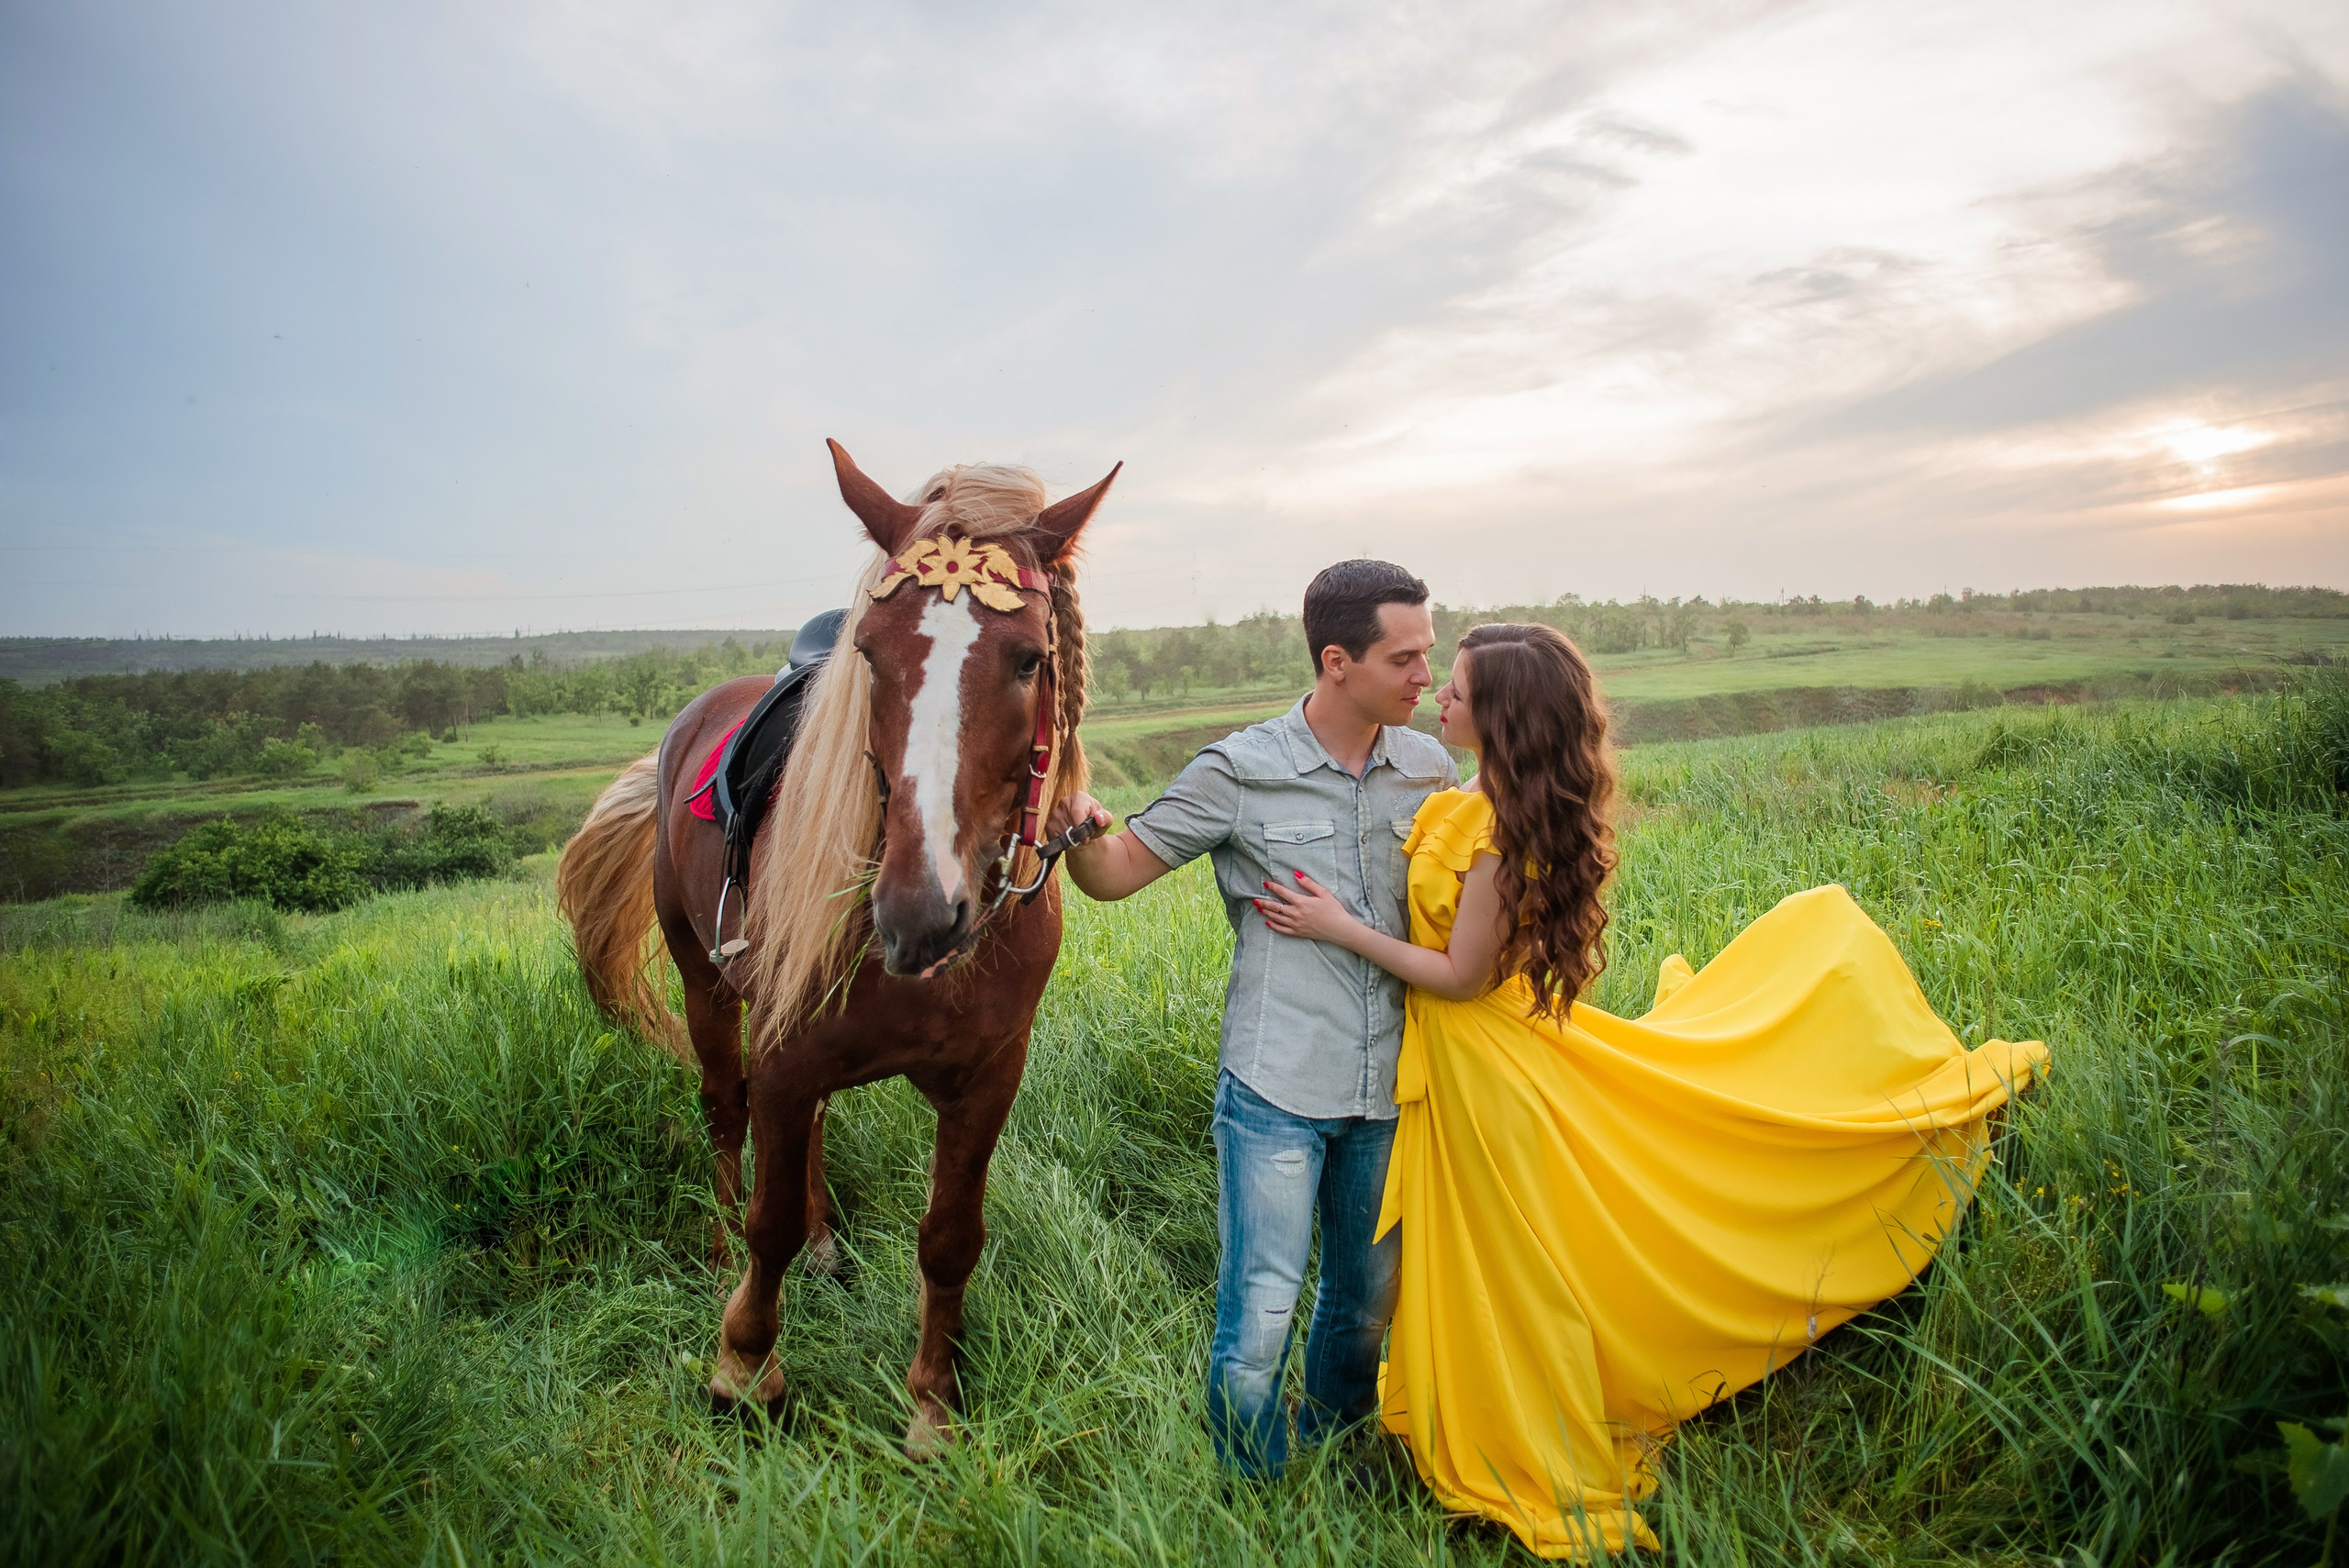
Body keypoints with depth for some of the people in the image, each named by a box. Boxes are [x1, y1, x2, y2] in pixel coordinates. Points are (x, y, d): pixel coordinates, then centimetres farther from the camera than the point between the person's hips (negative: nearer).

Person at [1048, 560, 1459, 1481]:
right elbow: (1116, 874, -4)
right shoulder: (1240, 772, -8)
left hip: (1389, 1089, 4)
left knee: (1370, 1302, 18)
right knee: (1259, 1317, -2)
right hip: (1277, 1090, -4)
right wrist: (1078, 826, -26)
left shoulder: (1432, 772, 3)